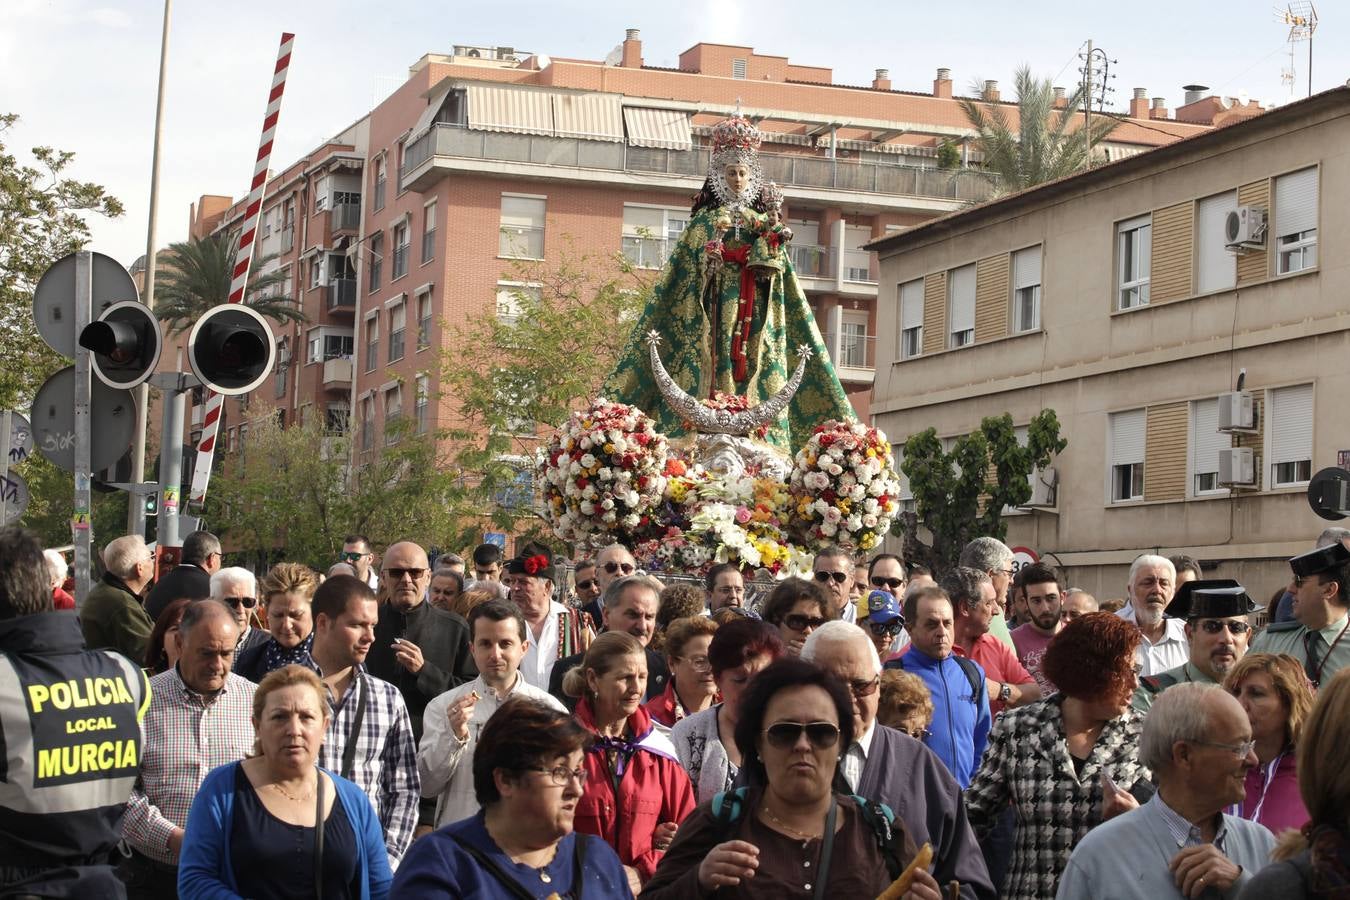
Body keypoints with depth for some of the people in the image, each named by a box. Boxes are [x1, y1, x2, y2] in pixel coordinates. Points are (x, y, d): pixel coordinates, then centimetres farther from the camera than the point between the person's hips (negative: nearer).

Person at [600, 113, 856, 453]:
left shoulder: (766, 225, 16)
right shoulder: (704, 224, 12)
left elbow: (788, 293, 12)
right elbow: (674, 284, 10)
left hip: (756, 323, 2)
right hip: (712, 320, -1)